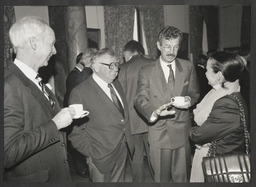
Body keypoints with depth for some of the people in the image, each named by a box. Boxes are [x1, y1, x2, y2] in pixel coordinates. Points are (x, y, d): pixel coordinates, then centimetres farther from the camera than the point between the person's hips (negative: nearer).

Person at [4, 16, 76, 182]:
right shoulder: (9, 85, -22)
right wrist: (54, 124, -23)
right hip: (36, 177, -8)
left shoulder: (36, 81, 6)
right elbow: (8, 152, -27)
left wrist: (65, 116, 1)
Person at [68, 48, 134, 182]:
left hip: (123, 150, 7)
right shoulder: (80, 93, -17)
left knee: (119, 181, 21)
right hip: (101, 157, -6)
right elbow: (76, 132, -14)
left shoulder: (116, 84, 6)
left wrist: (127, 141, 7)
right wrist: (91, 154, -11)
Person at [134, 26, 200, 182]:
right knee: (161, 178, 11)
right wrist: (155, 112, -27)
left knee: (182, 177, 11)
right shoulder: (146, 71, 0)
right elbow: (140, 99, -6)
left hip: (182, 132, 2)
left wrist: (190, 99, -12)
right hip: (159, 133, -1)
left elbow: (195, 92, 13)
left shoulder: (188, 67, 6)